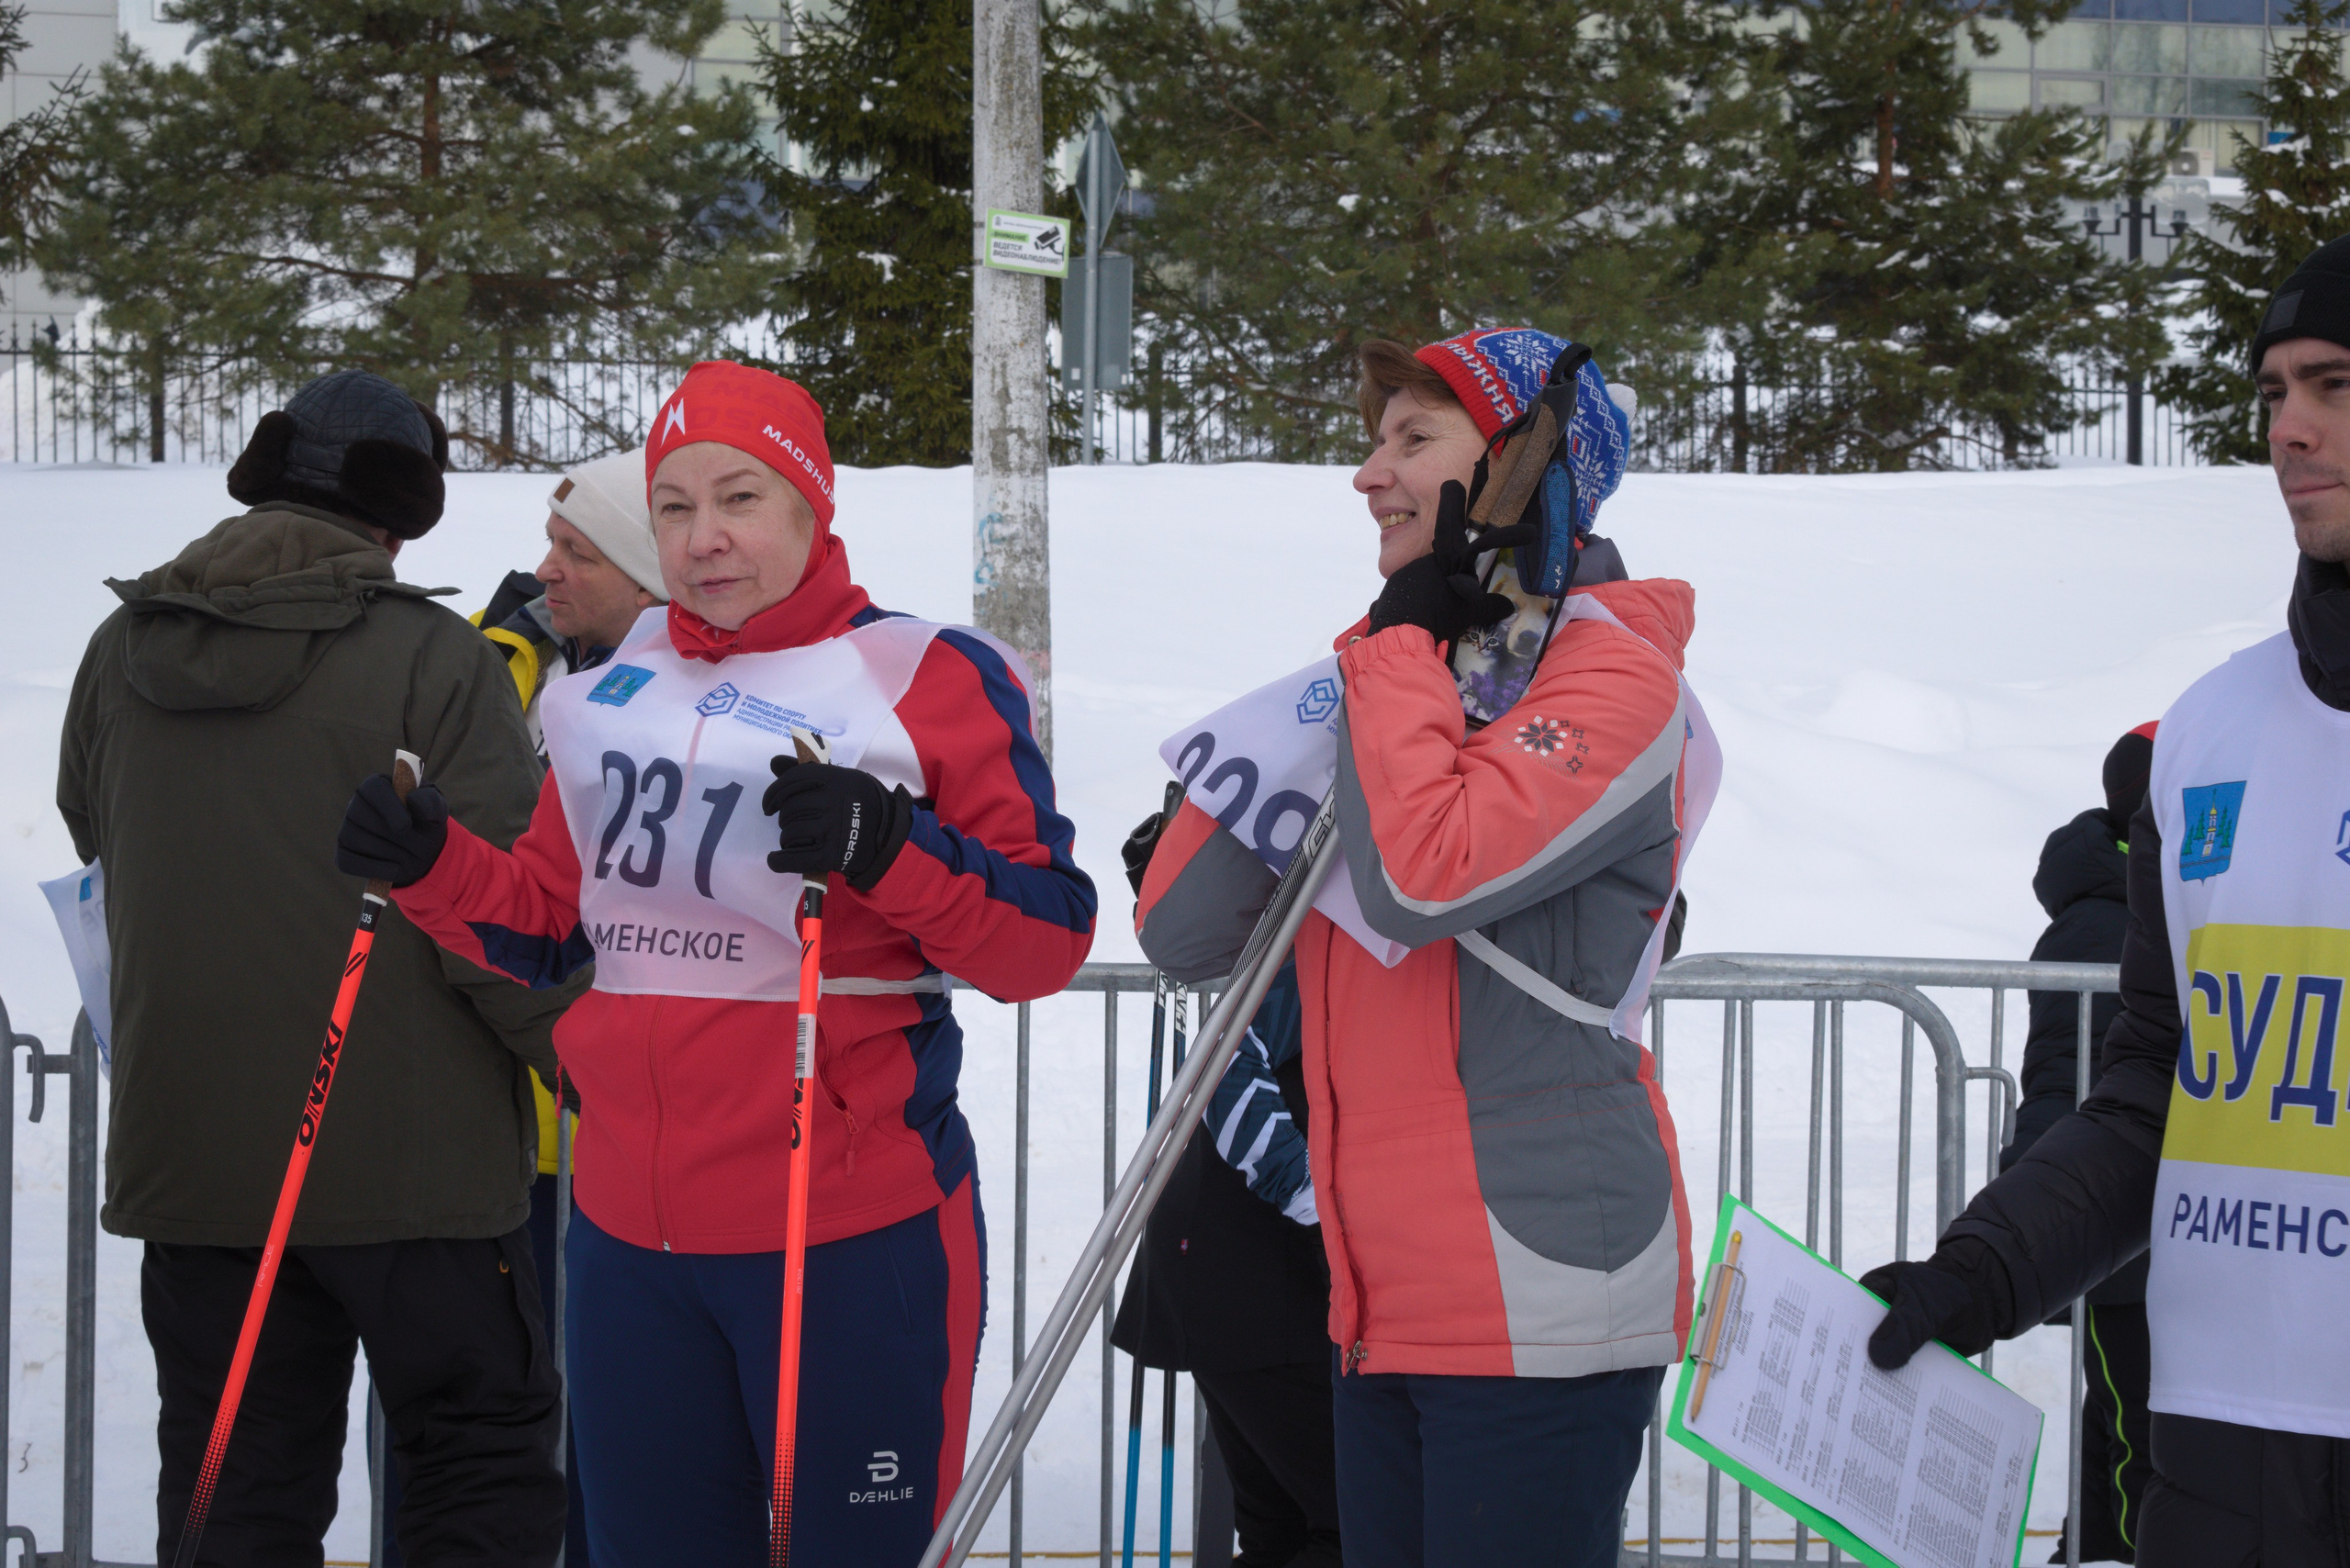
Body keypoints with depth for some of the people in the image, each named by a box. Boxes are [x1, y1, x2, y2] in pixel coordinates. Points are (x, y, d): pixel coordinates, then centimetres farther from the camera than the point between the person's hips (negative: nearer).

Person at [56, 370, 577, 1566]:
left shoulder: (120, 656, 4)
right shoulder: (430, 657, -12)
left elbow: (91, 838, 20)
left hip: (188, 1155, 5)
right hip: (408, 1153, -5)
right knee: (479, 1464, 6)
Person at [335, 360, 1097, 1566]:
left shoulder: (925, 681, -4)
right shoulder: (611, 694, 13)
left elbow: (1046, 943, -9)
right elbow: (550, 924, 21)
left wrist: (889, 855, -24)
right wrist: (429, 867, 4)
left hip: (854, 1237, -5)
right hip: (630, 1229, 6)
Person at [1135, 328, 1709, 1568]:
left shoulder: (1613, 676, -7)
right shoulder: (1395, 674, 15)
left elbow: (1422, 877, -25)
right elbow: (1182, 931, 8)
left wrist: (1398, 648, -11)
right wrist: (1339, 697, -1)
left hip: (1539, 1309, -8)